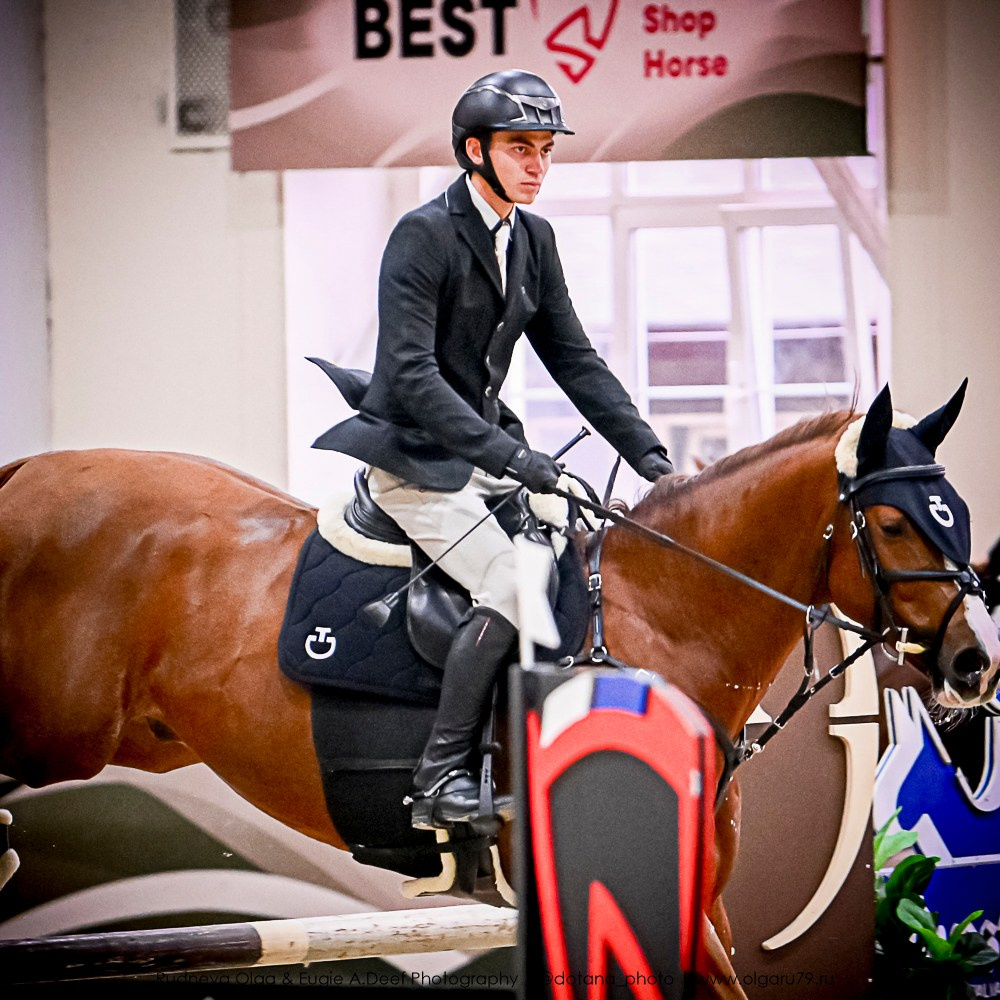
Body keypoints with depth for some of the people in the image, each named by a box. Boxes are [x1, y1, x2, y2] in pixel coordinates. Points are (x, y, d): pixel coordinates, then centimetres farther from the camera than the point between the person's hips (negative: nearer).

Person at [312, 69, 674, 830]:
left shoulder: (533, 240, 8)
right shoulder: (423, 236, -16)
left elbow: (574, 359, 12)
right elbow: (410, 372, -24)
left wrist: (649, 456, 2)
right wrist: (508, 454, -31)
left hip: (488, 449, 8)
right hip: (414, 459, -8)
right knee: (512, 588, -24)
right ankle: (441, 776, -17)